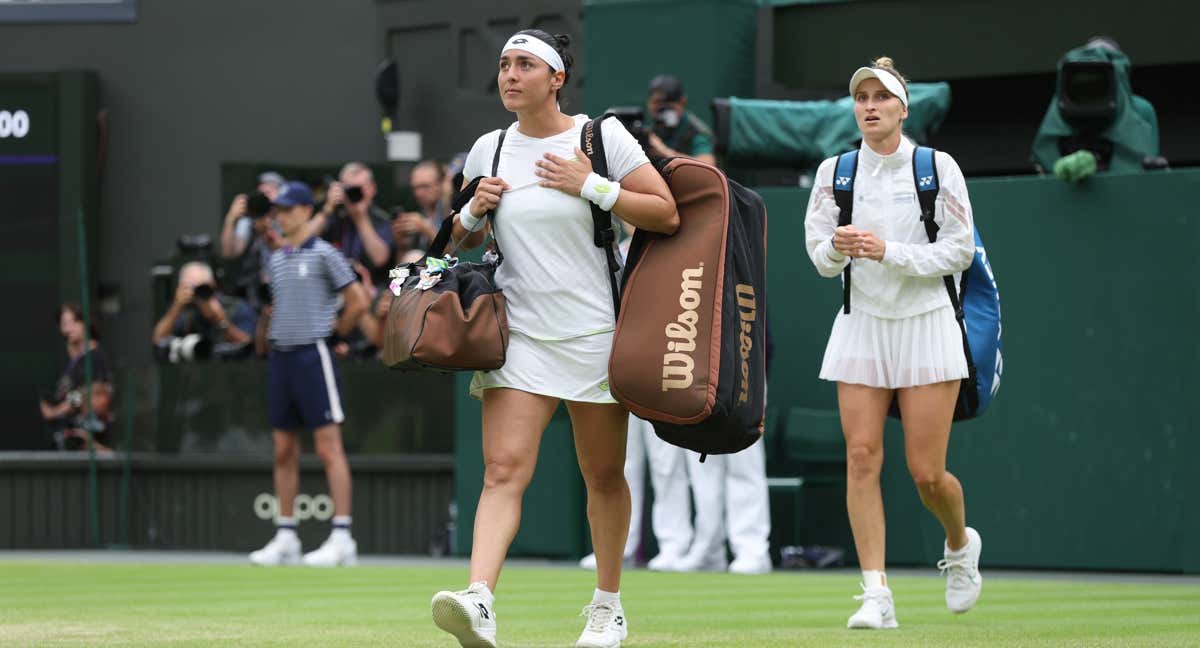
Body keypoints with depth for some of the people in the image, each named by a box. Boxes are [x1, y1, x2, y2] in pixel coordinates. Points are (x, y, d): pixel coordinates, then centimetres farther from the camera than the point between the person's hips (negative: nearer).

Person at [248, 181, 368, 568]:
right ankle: (285, 537, 13)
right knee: (284, 450, 8)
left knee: (328, 447, -9)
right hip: (281, 357, 7)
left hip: (312, 355, -7)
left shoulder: (323, 255, -5)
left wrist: (338, 330, 3)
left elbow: (358, 301, -7)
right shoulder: (276, 259, 15)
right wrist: (271, 336, 13)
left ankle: (342, 539, -12)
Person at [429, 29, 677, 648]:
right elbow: (463, 239, 22)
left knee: (603, 476, 8)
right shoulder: (489, 150, 9)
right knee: (503, 469, -15)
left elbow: (667, 214, -6)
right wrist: (474, 210, -1)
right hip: (518, 335, 2)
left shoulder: (602, 137, -2)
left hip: (595, 334, -2)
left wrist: (591, 186, -14)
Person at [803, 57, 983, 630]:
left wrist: (889, 251, -20)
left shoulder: (938, 168, -5)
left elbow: (959, 250, -8)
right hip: (862, 324, 3)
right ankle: (876, 595, -9)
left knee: (927, 473, -4)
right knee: (862, 456, -10)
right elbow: (818, 257, 4)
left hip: (925, 324, -2)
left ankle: (960, 544, 29)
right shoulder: (834, 171, 3)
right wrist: (837, 248, -20)